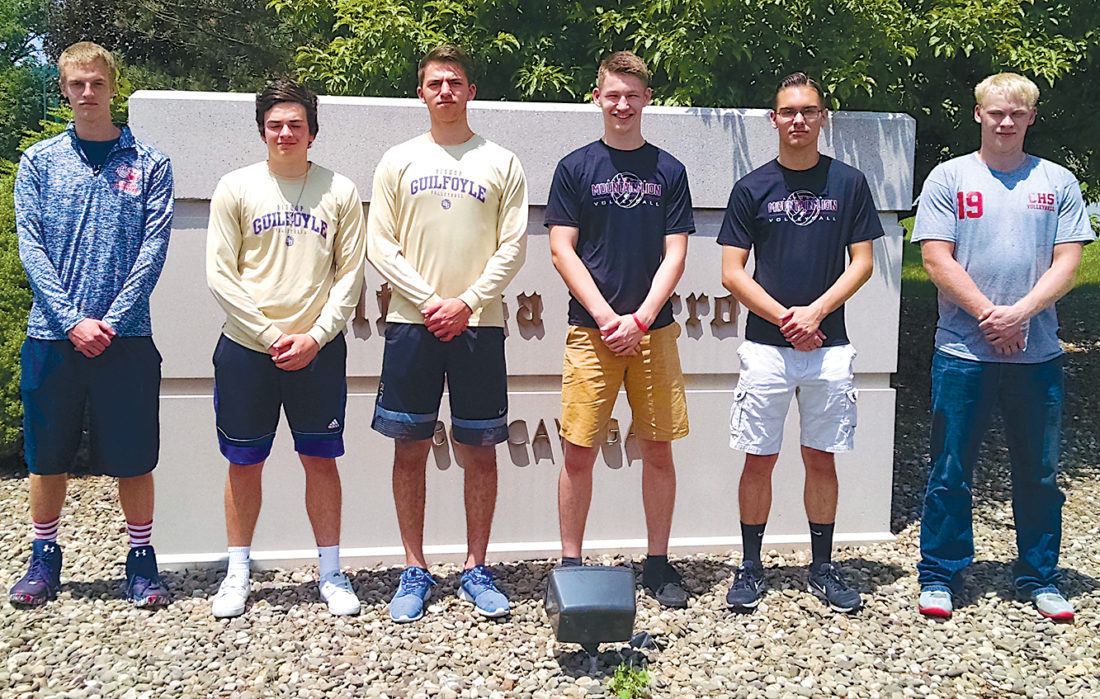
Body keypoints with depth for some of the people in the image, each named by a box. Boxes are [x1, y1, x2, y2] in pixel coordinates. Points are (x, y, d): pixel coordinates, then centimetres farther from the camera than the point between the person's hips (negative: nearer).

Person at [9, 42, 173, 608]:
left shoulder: (149, 164, 4)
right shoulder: (38, 161, 7)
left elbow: (153, 248, -3)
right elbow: (30, 247, 0)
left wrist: (112, 320, -12)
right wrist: (72, 320, -12)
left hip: (125, 336, -1)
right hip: (51, 334, 1)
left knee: (133, 456, 4)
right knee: (47, 454, 10)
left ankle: (141, 558, 18)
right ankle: (44, 556, 26)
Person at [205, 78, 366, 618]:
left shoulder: (340, 191, 4)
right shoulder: (236, 188, 2)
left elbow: (350, 275, 2)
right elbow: (220, 274, -1)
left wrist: (314, 336, -8)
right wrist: (270, 335, -9)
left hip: (319, 349, 0)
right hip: (246, 348, 0)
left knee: (321, 460, 6)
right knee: (244, 462, 7)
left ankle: (330, 572, 18)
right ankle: (238, 572, 22)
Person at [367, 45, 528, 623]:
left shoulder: (501, 163, 7)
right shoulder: (399, 161, 9)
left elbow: (513, 248, 2)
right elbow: (379, 245, 3)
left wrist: (468, 302, -10)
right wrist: (427, 300, -9)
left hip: (478, 322, 0)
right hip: (411, 322, 1)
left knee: (479, 450, 3)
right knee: (410, 448, 3)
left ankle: (476, 569, 16)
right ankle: (415, 570, 15)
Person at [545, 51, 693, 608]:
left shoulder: (668, 171, 8)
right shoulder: (575, 168, 5)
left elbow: (675, 254, 4)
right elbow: (563, 251, 0)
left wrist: (640, 319, -9)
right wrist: (606, 317, -10)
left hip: (653, 328, 2)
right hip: (591, 328, -1)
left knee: (658, 450, 6)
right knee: (579, 452, 0)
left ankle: (658, 563, 19)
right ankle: (570, 563, 13)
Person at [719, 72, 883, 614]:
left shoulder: (849, 183, 5)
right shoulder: (752, 188, 3)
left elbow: (862, 263, 4)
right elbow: (732, 272, 0)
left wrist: (814, 312, -10)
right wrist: (783, 317, -11)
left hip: (828, 344, 1)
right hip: (765, 345, -1)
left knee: (822, 458, 8)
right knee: (759, 459, 3)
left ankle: (823, 568, 21)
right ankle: (750, 566, 17)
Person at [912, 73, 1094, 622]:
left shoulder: (1058, 182, 8)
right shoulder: (949, 178, 3)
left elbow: (1067, 264, 1)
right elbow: (937, 259, -5)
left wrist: (1019, 313, -14)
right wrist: (988, 315, -13)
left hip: (1037, 355, 2)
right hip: (963, 353, -2)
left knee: (1039, 473, 10)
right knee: (950, 473, 4)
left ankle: (1040, 579, 25)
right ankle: (938, 576, 17)